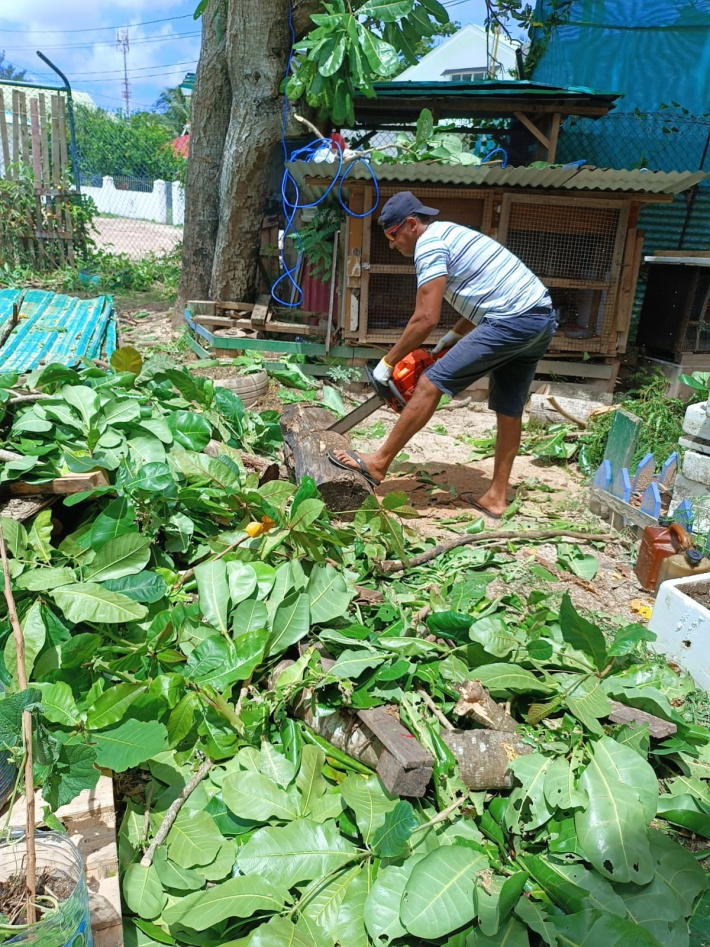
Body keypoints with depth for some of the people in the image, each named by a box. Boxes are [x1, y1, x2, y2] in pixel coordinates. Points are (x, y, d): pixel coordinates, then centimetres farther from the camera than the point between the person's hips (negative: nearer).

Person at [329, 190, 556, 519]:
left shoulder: (429, 244, -6)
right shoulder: (451, 234, 24)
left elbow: (426, 319, -15)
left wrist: (387, 362, -5)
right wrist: (454, 336, 22)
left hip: (513, 321, -10)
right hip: (542, 318, 10)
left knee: (432, 382, -7)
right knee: (509, 409, 14)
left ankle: (379, 463, -1)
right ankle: (496, 497, 22)